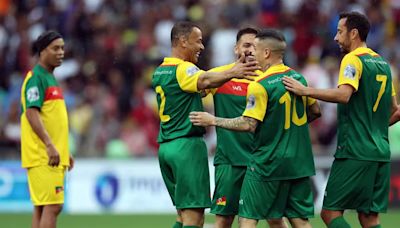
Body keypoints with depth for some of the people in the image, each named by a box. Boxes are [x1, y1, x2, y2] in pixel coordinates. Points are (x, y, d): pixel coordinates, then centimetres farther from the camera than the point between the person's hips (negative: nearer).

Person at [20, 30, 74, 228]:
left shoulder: (50, 78, 19)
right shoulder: (36, 77, -10)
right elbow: (31, 113, -20)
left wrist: (64, 151, 24)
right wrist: (50, 145, -26)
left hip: (53, 155, 10)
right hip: (43, 157, -10)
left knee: (41, 207, 8)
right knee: (52, 206, -14)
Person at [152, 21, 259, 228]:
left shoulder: (159, 72, 17)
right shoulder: (183, 69, -11)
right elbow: (205, 81, -34)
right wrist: (231, 73, -53)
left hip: (165, 147, 9)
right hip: (187, 145, -9)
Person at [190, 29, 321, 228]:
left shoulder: (260, 86, -15)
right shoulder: (298, 78, 6)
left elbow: (248, 125, -18)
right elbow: (315, 111, 16)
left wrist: (213, 120, -9)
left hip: (268, 164, -7)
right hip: (299, 163, 7)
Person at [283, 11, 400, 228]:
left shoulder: (353, 60, -8)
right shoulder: (382, 64, 17)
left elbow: (343, 94, -26)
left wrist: (305, 90, -22)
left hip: (354, 152, -8)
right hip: (380, 152, 8)